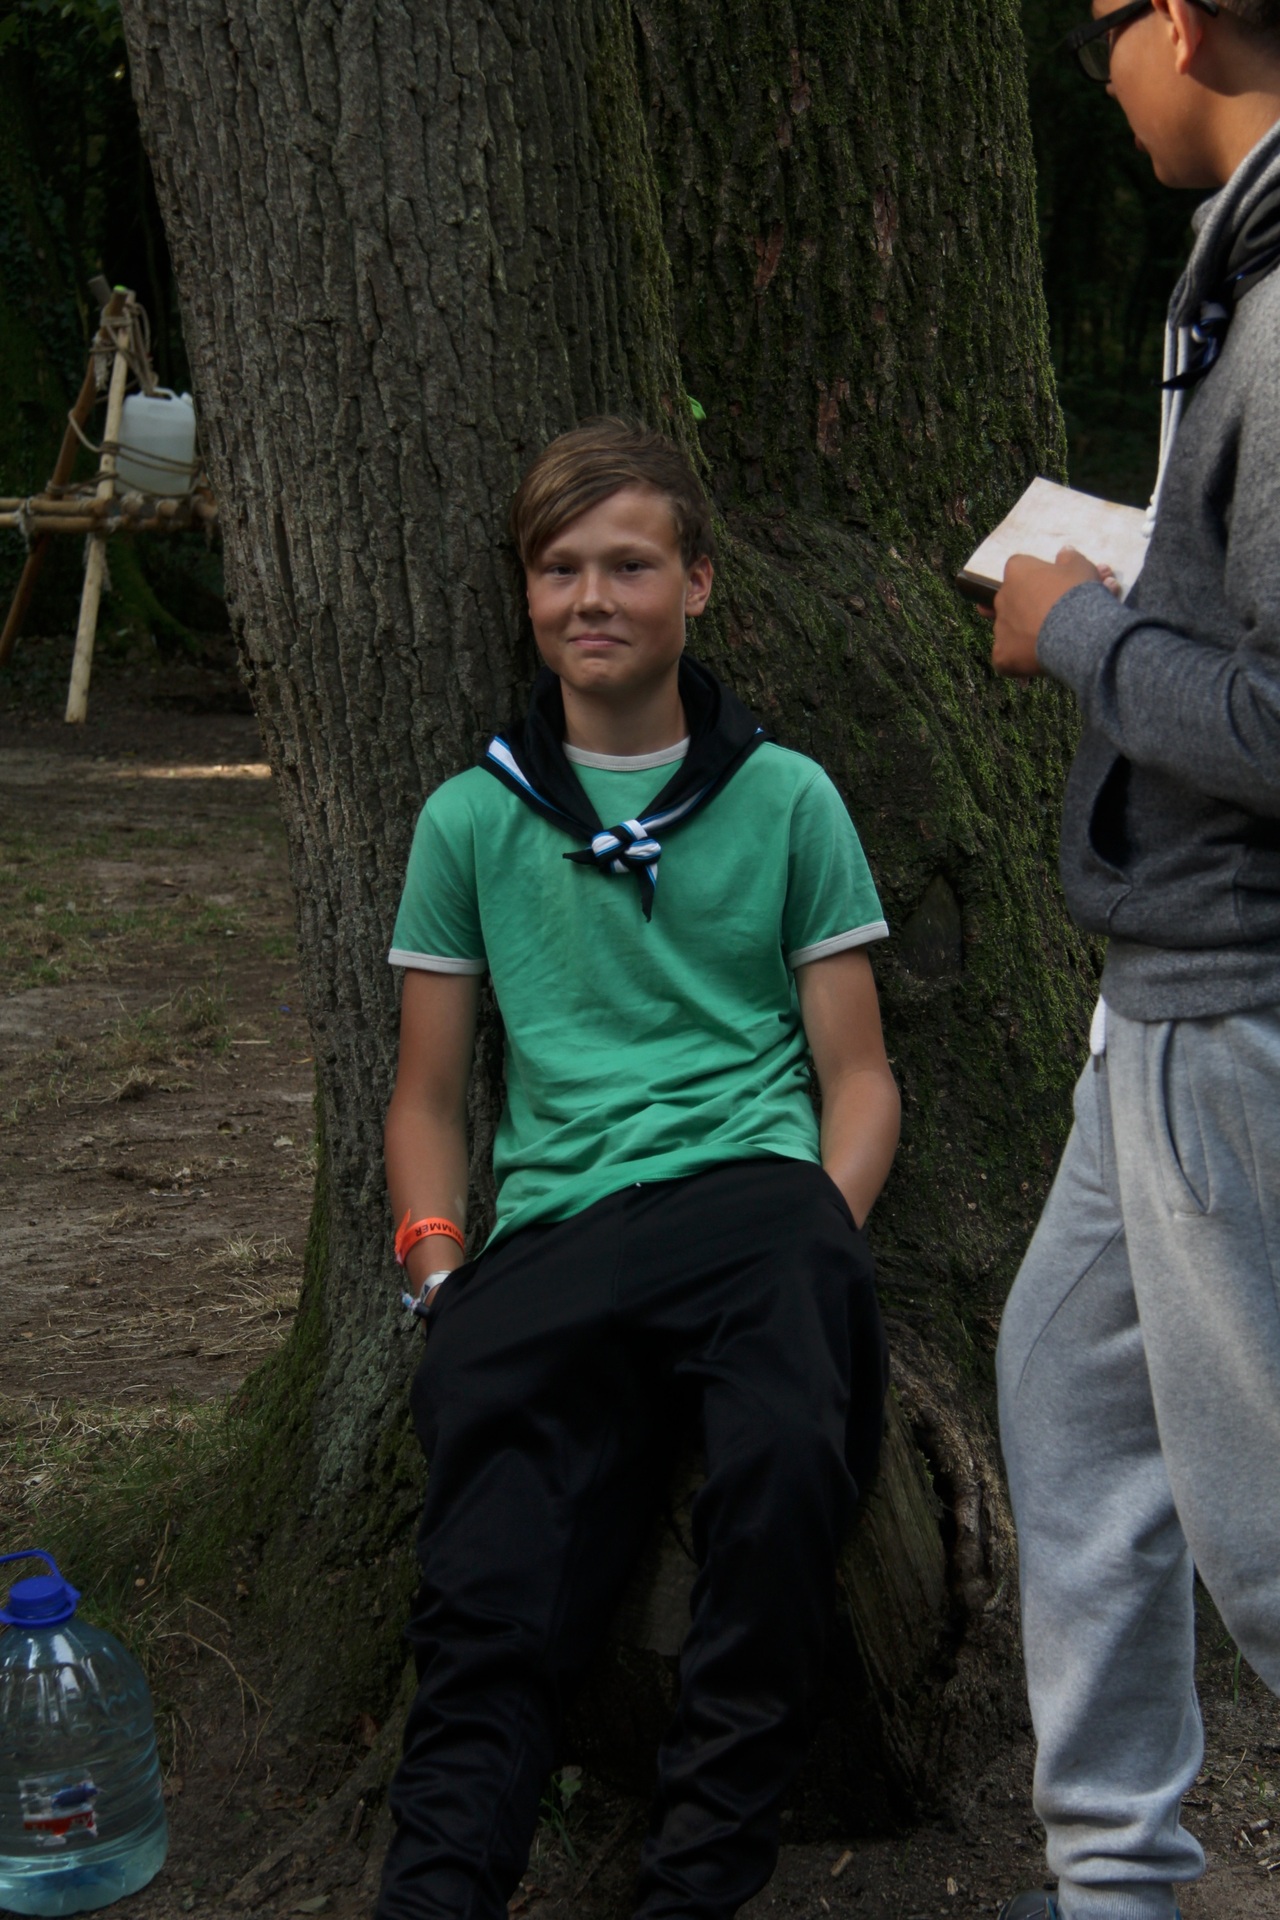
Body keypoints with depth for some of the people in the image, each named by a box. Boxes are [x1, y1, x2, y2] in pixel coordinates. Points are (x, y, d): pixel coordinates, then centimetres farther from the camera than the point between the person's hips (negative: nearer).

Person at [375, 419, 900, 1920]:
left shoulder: (786, 799, 15)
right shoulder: (470, 819, 18)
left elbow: (857, 1075, 13)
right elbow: (429, 1095, 21)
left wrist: (820, 1239, -6)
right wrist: (441, 1277, 4)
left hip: (756, 1193, -2)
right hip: (547, 1233, 2)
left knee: (787, 1449, -33)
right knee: (493, 1606, -20)